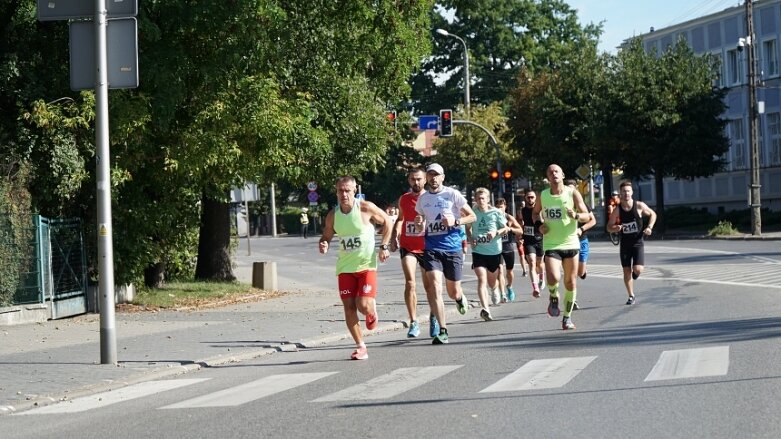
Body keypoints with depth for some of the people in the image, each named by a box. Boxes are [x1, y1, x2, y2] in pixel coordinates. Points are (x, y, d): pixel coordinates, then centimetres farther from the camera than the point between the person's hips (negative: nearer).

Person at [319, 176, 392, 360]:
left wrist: (384, 246, -3)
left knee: (364, 306, -15)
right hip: (345, 267, 4)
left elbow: (387, 221, 3)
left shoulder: (366, 208, -11)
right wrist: (324, 245, -11)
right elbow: (326, 236, 13)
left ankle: (372, 311, 24)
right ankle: (360, 347, 10)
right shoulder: (332, 216, -1)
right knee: (349, 307, -2)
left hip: (367, 265, -3)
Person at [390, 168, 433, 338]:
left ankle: (433, 318, 33)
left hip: (427, 248, -1)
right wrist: (394, 237, 9)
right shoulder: (403, 200, 5)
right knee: (410, 282, -16)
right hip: (407, 247, 1)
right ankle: (414, 323, -15)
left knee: (429, 286, 10)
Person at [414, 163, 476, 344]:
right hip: (432, 249, 2)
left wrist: (455, 221, -14)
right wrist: (419, 224, -3)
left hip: (453, 248, -2)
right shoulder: (422, 199, 10)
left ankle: (460, 298, 46)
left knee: (453, 292, 6)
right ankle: (442, 331, -12)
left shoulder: (453, 194, -1)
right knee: (435, 287, -17)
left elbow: (472, 217, 3)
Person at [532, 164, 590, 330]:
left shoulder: (573, 193, -3)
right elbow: (535, 213, 20)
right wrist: (539, 224, -1)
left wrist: (575, 215, -25)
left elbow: (586, 216, -3)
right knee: (553, 278, -22)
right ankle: (553, 297, 12)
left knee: (571, 283, 5)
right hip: (551, 245, 0)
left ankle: (567, 317, 21)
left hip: (571, 243, 0)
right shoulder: (543, 195, 2)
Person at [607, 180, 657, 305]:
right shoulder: (617, 210, -6)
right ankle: (631, 296, 17)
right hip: (625, 244, 1)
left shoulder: (639, 206, -9)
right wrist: (615, 228, -22)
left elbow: (653, 214, 8)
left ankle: (635, 273, 24)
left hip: (638, 243, -1)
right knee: (626, 271, 2)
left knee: (638, 269, -15)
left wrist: (649, 227, -7)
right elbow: (609, 227, 1)